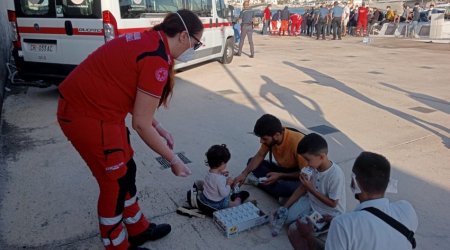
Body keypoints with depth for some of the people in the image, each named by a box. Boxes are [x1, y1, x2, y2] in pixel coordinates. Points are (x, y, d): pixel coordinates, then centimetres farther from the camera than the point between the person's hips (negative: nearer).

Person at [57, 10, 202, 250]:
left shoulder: (149, 40, 7)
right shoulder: (157, 59, -21)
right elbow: (140, 124, -18)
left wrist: (158, 128, 11)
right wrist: (173, 160, -8)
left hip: (86, 104, 10)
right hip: (88, 115, -10)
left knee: (126, 170, 19)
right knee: (115, 182, 6)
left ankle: (138, 230, 38)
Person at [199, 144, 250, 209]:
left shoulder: (209, 173, -9)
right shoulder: (220, 179, -35)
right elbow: (224, 193, -29)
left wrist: (221, 175, 1)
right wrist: (228, 184, -15)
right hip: (216, 204, -8)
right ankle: (238, 198, 35)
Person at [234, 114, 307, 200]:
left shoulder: (297, 142, -32)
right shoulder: (270, 138, -14)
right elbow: (260, 156, -1)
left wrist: (280, 176, -26)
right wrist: (244, 173, -14)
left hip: (298, 177, -6)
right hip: (282, 169, 7)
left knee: (292, 187, -40)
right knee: (251, 161, -7)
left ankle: (258, 182, -16)